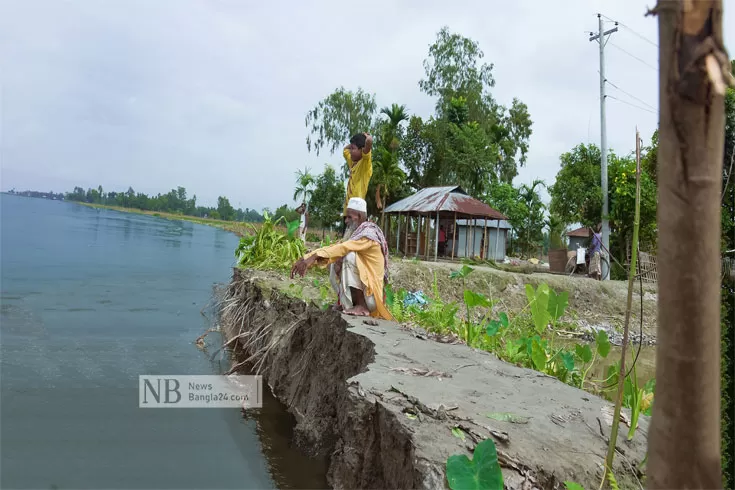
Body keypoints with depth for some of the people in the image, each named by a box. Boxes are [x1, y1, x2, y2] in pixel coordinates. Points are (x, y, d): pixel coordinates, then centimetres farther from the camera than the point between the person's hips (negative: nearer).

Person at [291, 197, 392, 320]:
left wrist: (313, 257, -35)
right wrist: (304, 259, -8)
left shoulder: (369, 233, -14)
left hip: (370, 294, -9)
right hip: (359, 290, 9)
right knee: (334, 260, 12)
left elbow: (343, 248, -29)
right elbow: (333, 247, 3)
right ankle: (346, 302, 8)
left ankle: (361, 306, -21)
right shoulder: (354, 234, 12)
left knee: (350, 255, -27)